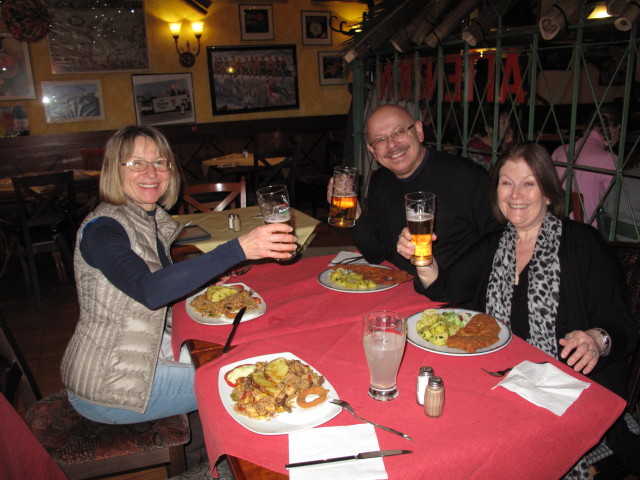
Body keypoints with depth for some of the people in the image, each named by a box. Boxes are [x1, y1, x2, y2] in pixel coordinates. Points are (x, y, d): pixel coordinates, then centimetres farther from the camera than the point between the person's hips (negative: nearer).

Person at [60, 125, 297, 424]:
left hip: (148, 349, 8)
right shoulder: (101, 229, -22)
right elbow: (148, 290, -40)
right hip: (105, 385, -8)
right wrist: (238, 250, -47)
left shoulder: (156, 220, 3)